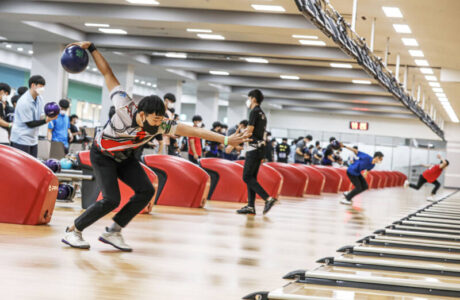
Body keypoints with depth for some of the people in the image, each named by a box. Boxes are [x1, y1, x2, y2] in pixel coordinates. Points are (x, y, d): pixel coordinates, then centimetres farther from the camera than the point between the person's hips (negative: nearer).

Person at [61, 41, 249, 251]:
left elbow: (192, 131, -27)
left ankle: (113, 232, 1)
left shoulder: (160, 125, -24)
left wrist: (225, 140, -31)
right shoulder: (125, 107, -34)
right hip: (102, 156, -5)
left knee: (146, 190, -11)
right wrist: (91, 48, -26)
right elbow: (108, 74, -26)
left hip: (124, 158, 5)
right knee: (111, 200, -18)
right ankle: (73, 231, -3)